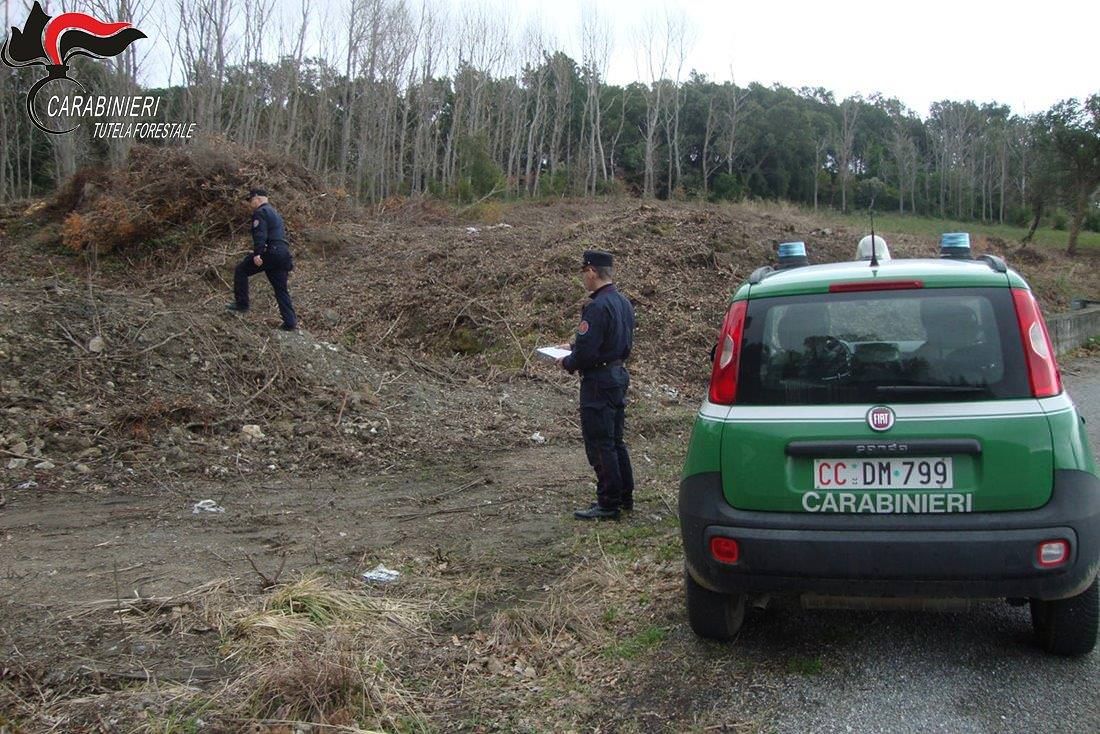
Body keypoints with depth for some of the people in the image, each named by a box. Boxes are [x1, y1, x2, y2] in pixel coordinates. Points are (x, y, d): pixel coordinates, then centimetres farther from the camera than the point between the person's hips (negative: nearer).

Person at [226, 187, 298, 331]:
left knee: (241, 271, 6)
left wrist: (257, 254, -26)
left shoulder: (260, 213, -4)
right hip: (283, 253, 9)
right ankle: (290, 322, 5)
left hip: (269, 253, -9)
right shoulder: (275, 213, 27)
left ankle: (241, 304, 6)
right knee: (281, 289, 9)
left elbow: (260, 234, -18)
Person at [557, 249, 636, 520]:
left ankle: (608, 504, 5)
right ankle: (624, 497, 27)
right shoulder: (623, 302, 9)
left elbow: (586, 352, -24)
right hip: (619, 375, 10)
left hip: (599, 381, -10)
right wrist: (574, 347, 19)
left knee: (599, 445, -1)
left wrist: (567, 362, -4)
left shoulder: (597, 307, -21)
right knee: (615, 441, 18)